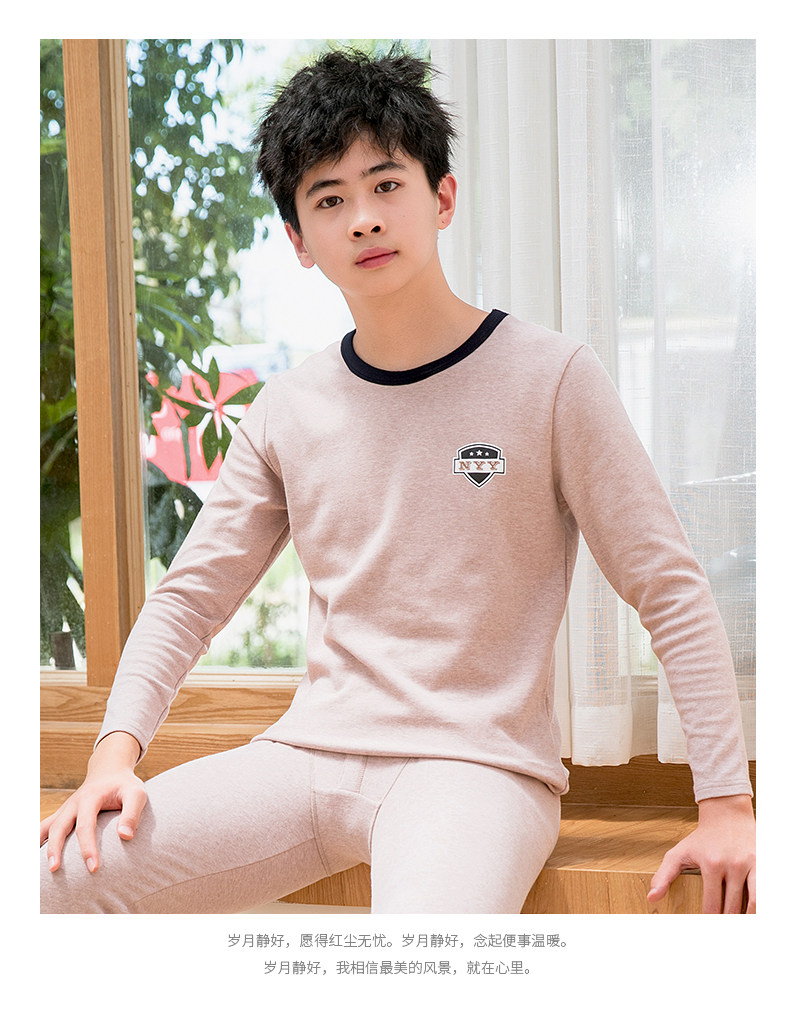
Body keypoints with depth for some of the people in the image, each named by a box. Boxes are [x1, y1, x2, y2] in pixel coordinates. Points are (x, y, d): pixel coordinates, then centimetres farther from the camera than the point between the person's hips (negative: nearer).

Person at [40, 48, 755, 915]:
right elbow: (190, 595, 13)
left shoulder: (549, 378, -4)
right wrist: (116, 750, -2)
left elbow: (671, 590, -2)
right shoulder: (287, 412, 8)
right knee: (49, 875, -14)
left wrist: (726, 804, -7)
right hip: (309, 755, 4)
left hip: (477, 761, -4)